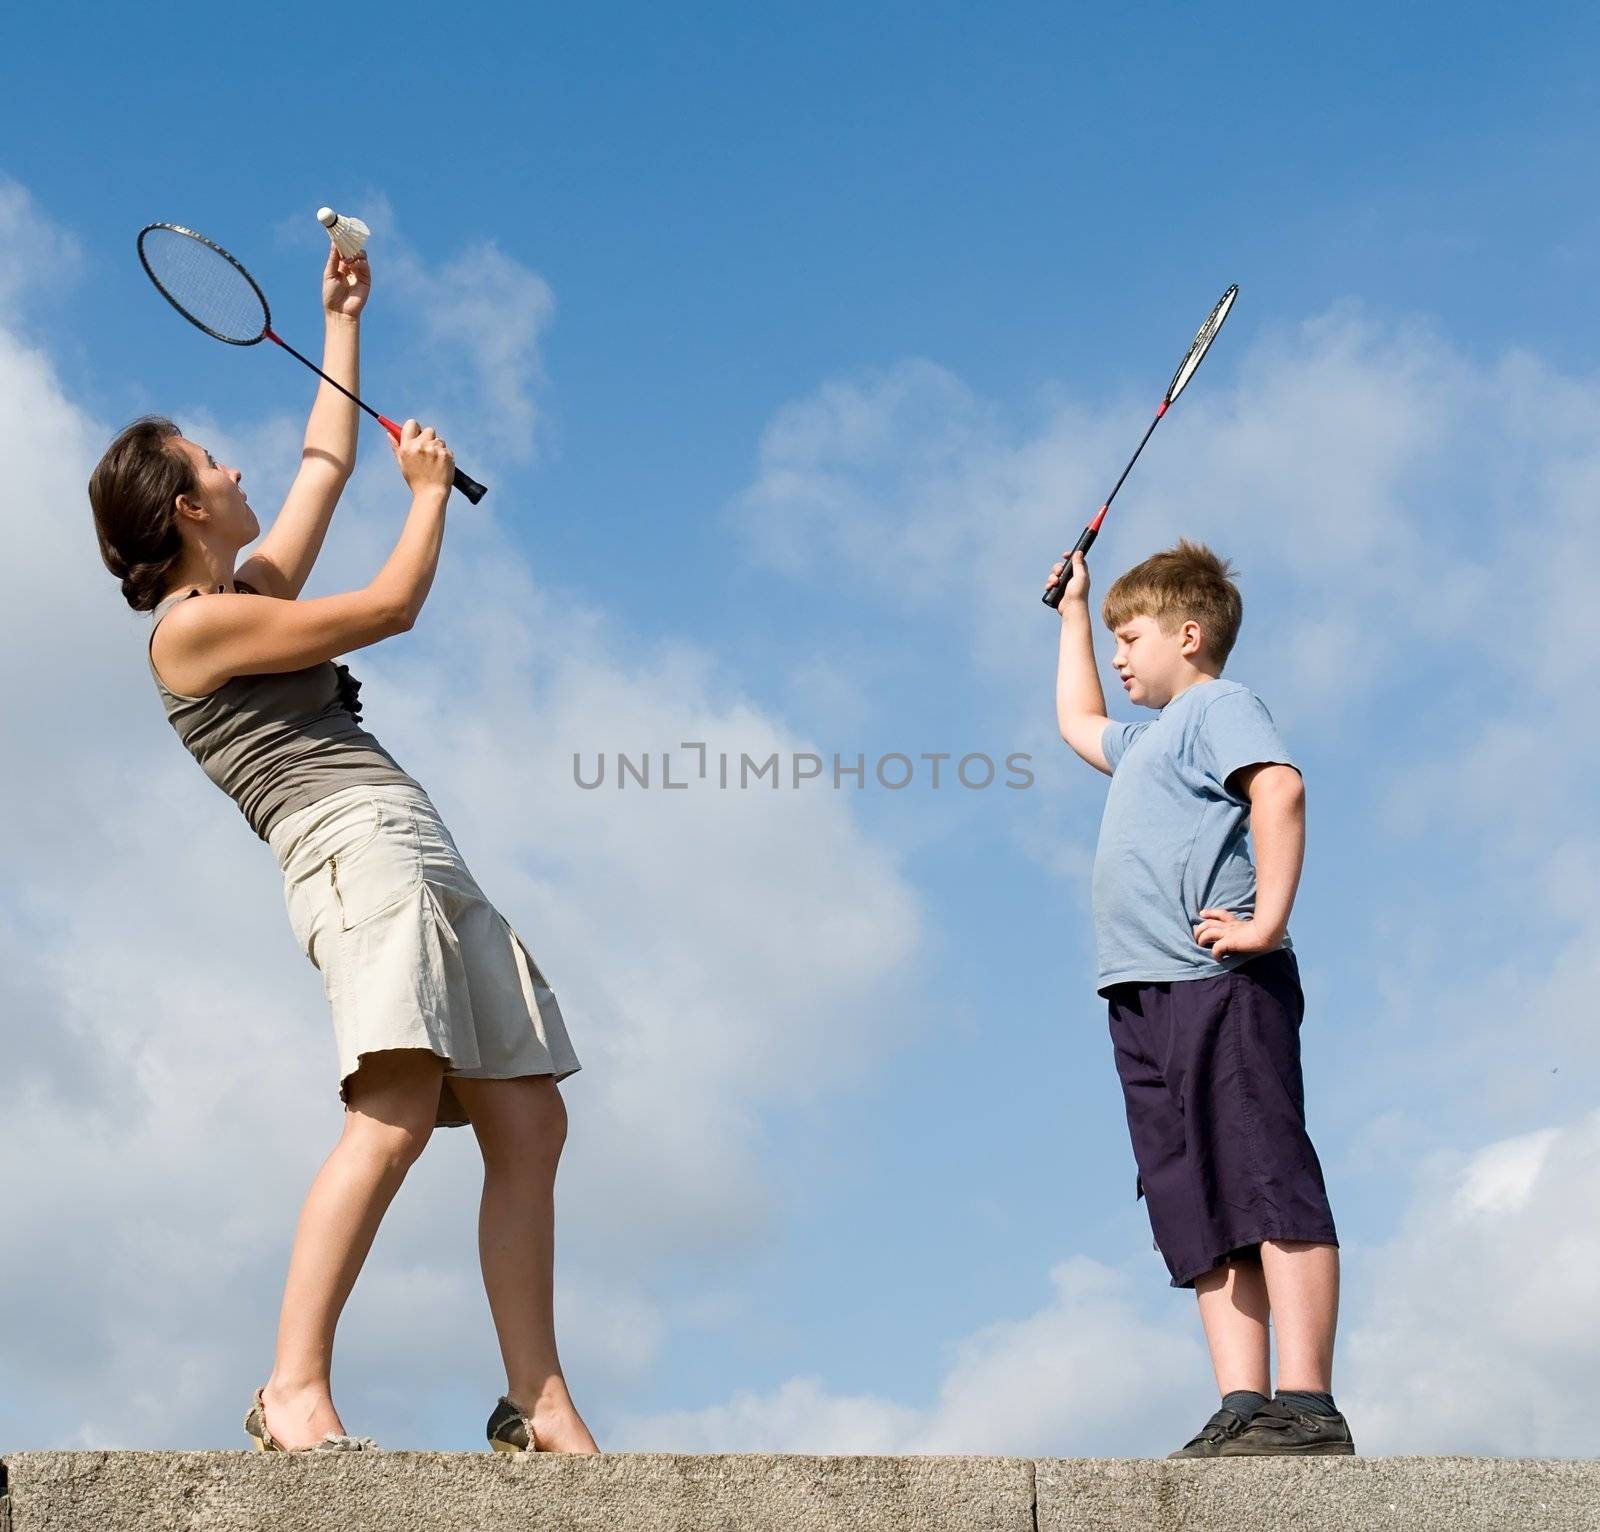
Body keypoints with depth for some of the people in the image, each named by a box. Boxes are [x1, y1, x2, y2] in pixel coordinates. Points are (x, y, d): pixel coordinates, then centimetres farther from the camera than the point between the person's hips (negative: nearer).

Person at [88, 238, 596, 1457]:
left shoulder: (255, 589, 24)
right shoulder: (195, 624, -2)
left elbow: (328, 460, 38)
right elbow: (393, 607, -2)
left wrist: (341, 321, 42)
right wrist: (432, 486, 13)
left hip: (425, 865, 10)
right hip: (356, 852, -10)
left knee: (529, 1126, 1)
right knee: (398, 1112, -27)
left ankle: (539, 1405, 0)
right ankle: (295, 1391, -27)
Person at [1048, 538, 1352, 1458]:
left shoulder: (1220, 706, 3)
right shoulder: (1147, 743, 32)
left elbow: (1279, 789, -16)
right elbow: (1079, 724, 55)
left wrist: (1268, 921, -23)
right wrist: (1073, 610, 56)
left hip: (1219, 985, -9)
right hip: (1149, 999, 9)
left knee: (1268, 1189, -14)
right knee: (1203, 1217, -1)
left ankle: (1308, 1407, -20)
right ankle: (1243, 1412, -6)